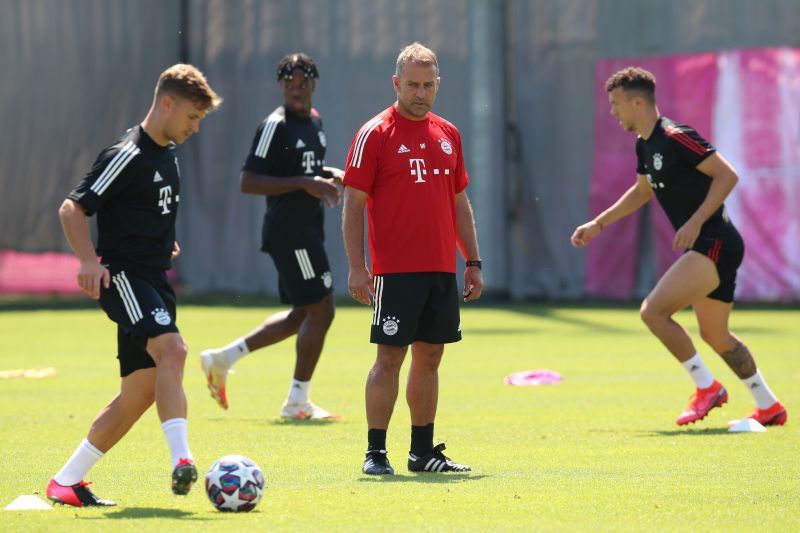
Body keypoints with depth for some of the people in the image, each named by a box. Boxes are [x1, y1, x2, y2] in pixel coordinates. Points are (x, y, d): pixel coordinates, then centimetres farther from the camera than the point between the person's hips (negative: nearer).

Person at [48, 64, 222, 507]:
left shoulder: (167, 154, 15)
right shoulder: (127, 156, -12)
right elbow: (72, 208, -15)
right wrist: (89, 261, -26)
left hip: (153, 282, 9)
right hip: (122, 276, -9)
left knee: (140, 394, 6)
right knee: (172, 349, -30)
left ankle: (67, 481, 16)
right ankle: (181, 460, -40)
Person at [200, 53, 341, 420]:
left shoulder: (315, 121, 14)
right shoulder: (275, 126, -13)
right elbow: (248, 182, -18)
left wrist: (329, 175, 9)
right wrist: (304, 183, -23)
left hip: (308, 230, 9)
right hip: (289, 232, -9)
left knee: (303, 314, 13)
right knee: (320, 309, -8)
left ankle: (223, 358, 22)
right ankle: (297, 402, 2)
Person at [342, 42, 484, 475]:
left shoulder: (447, 134, 13)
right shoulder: (375, 134, -4)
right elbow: (353, 204, -6)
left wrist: (473, 262, 14)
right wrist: (356, 267, -13)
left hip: (441, 269, 6)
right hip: (395, 271, -6)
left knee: (429, 358, 9)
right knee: (390, 358, -7)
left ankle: (423, 451, 16)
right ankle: (375, 453, -2)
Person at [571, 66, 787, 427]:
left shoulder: (675, 138, -17)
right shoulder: (645, 145, 12)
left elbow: (727, 175, -20)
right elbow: (642, 191, 30)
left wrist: (696, 222, -24)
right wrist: (598, 224, 26)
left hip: (714, 244, -10)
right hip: (704, 247, 10)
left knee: (653, 310, -17)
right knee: (715, 335, 17)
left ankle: (707, 387, -6)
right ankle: (769, 407, 28)